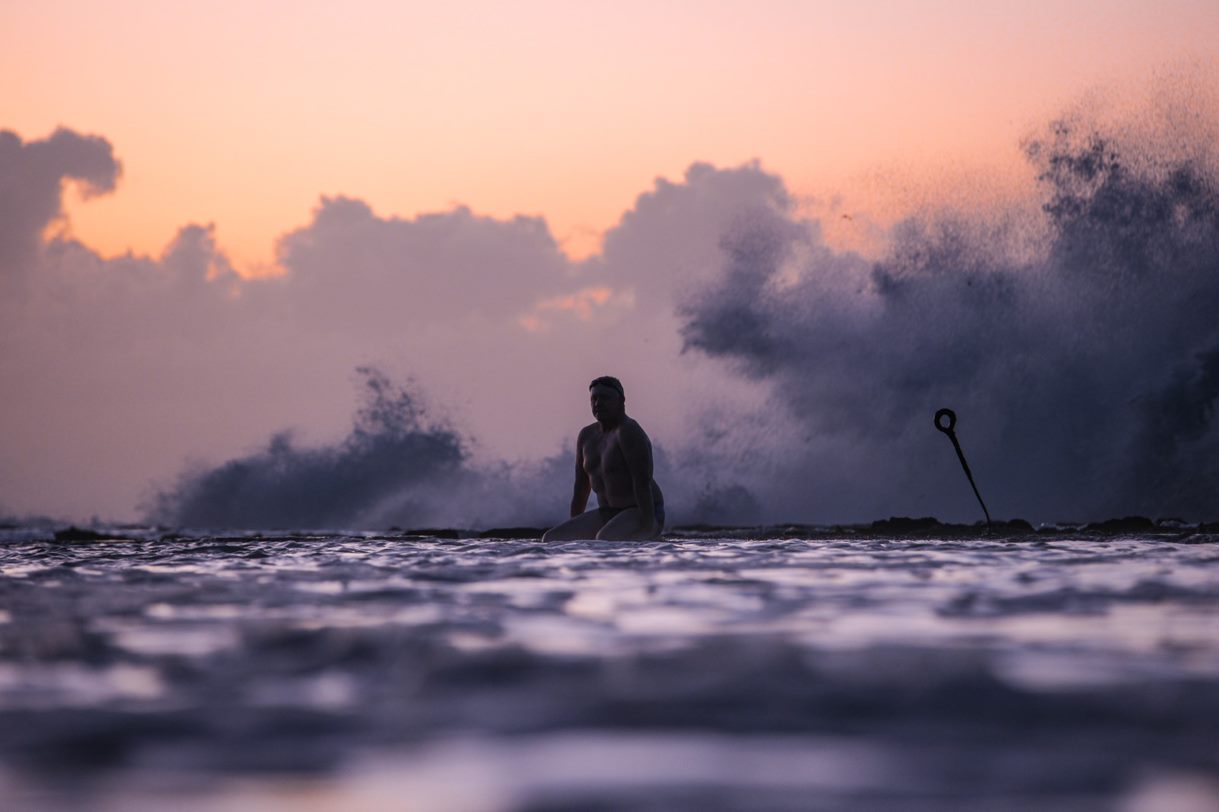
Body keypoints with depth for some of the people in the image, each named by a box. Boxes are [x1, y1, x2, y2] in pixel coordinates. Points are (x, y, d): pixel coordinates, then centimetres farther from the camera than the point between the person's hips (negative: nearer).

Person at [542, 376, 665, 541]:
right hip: (609, 516, 9)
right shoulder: (587, 436, 9)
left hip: (642, 515, -9)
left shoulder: (629, 432, -17)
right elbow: (581, 486, 14)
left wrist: (648, 528, -30)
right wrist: (572, 532, 14)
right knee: (551, 540, -8)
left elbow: (643, 481, -25)